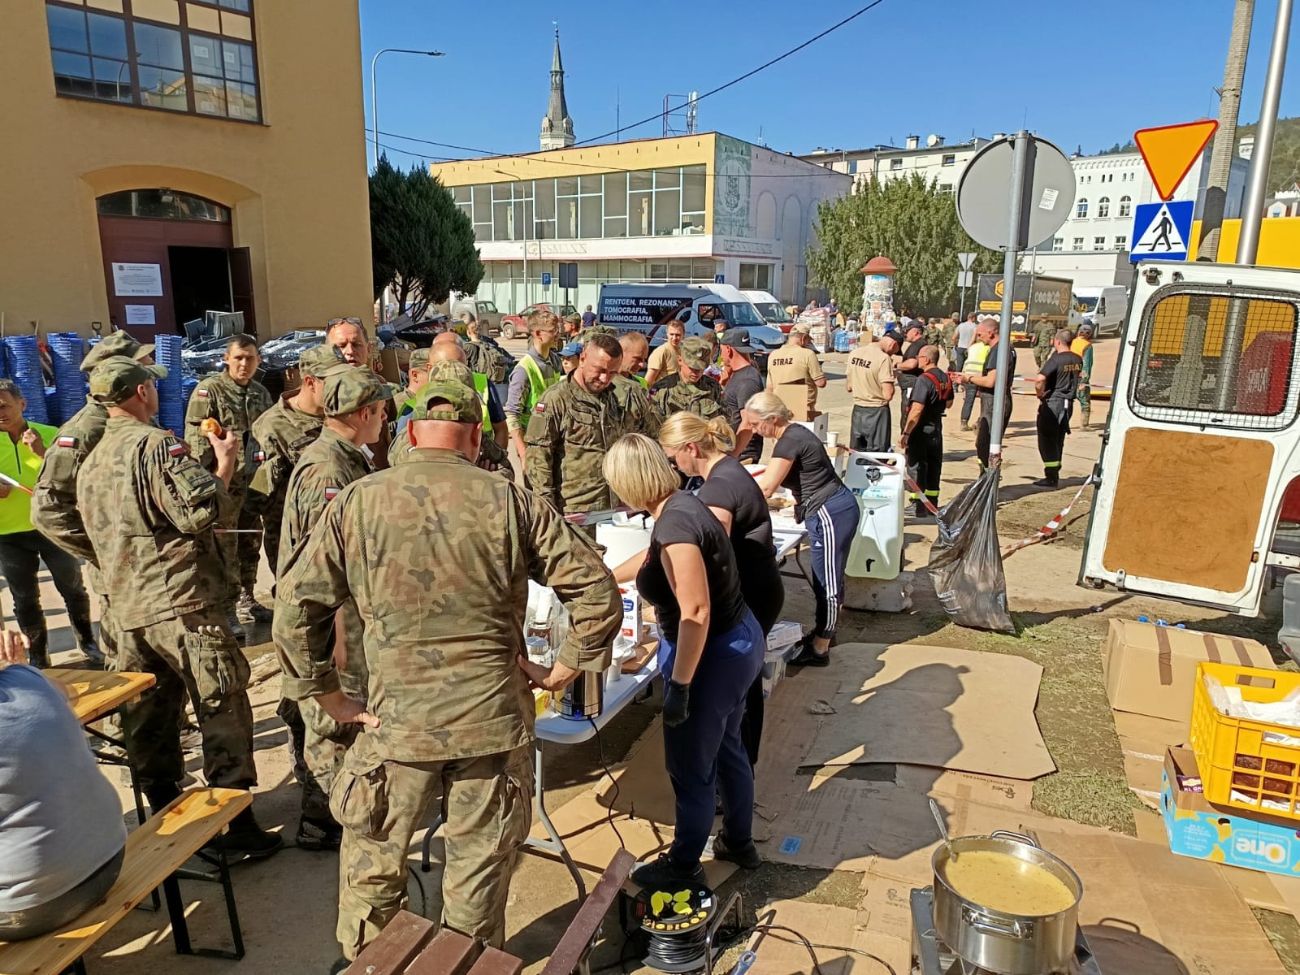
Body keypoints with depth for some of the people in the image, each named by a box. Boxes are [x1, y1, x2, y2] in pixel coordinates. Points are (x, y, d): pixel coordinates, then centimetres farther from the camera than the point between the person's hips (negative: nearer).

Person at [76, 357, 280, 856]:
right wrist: (225, 463, -7)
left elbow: (96, 537, 22)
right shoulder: (156, 444, -12)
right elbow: (200, 510, -20)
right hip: (184, 606, -9)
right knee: (223, 715, -1)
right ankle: (238, 826, 3)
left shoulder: (91, 463, 16)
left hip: (129, 612, 9)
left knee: (150, 724, 16)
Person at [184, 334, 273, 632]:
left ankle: (246, 600, 29)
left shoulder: (261, 393, 11)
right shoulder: (209, 389, -8)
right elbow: (195, 436, -13)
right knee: (225, 547, -2)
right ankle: (227, 610, 6)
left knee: (250, 544, 15)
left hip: (253, 480, 7)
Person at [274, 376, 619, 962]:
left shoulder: (357, 501, -4)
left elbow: (296, 605, -2)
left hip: (397, 722, 1)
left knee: (372, 870, 23)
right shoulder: (510, 502, -6)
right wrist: (563, 671, 3)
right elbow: (597, 590, -7)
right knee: (480, 874, 18)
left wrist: (330, 698, 6)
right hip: (496, 719, 0)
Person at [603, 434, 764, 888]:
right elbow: (654, 561, 23)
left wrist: (679, 685, -23)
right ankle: (739, 842, 47)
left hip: (714, 657, -10)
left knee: (690, 768, 11)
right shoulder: (683, 504, 3)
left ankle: (683, 865, 33)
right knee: (726, 749, 27)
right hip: (740, 642, 10)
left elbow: (697, 612, -29)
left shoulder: (674, 524, -27)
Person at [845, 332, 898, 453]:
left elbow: (848, 387, 11)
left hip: (857, 409, 6)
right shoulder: (884, 358, -18)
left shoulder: (855, 353, 3)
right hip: (877, 411, -6)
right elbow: (888, 395, -21)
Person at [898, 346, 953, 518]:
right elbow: (948, 403, 19)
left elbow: (917, 409, -27)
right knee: (933, 468, 15)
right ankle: (932, 505, 23)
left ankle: (919, 508, 2)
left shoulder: (924, 379, -21)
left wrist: (905, 433, -25)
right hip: (936, 428, 8)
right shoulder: (946, 378, 5)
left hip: (921, 430, -8)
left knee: (917, 468, 0)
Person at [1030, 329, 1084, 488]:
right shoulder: (1078, 360, 7)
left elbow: (1039, 379, -28)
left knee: (1047, 440, 0)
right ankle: (1054, 474, 21)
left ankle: (1051, 477, -1)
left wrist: (1040, 393, -11)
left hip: (1052, 403, -7)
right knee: (1058, 440, 15)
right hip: (1068, 403, 7)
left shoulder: (1056, 359, -16)